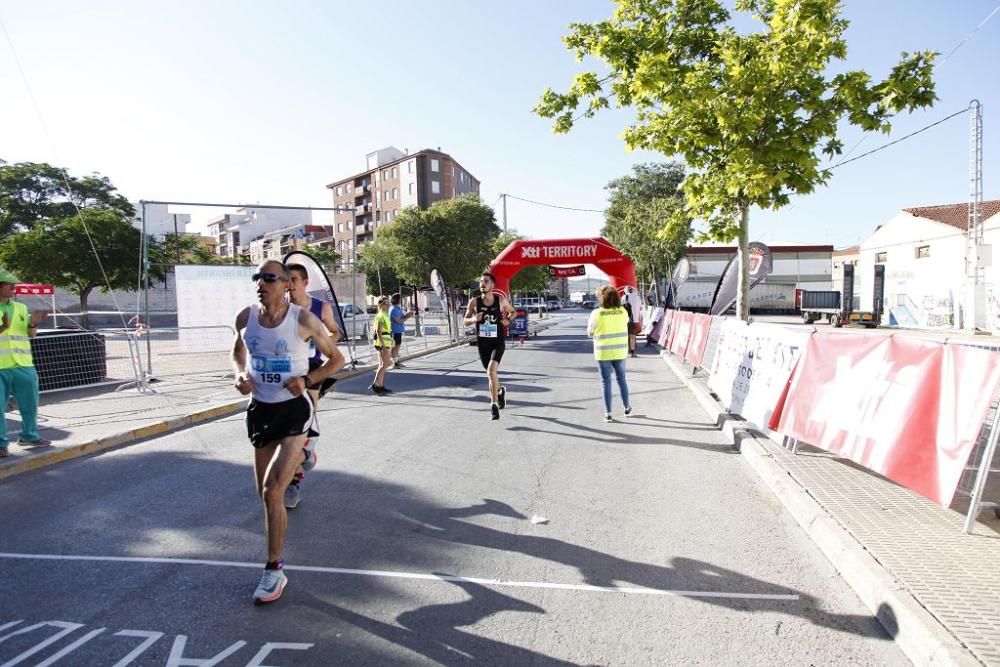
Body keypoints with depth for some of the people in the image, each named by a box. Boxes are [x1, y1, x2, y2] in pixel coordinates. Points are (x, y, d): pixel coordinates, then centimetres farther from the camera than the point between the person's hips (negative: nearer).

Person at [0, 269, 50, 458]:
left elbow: (31, 334, 10)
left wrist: (32, 324, -11)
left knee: (30, 403, 13)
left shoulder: (20, 307, 11)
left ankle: (29, 435, 28)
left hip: (24, 364, 5)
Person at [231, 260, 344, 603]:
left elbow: (336, 359, -2)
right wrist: (240, 374, 0)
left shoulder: (303, 320, -13)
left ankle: (274, 570, 4)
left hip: (293, 409, -5)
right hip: (260, 408, 5)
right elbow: (238, 349, 20)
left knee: (272, 491, -12)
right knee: (266, 494, 14)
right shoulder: (245, 317, -1)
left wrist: (306, 380, -16)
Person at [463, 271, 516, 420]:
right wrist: (474, 319, -17)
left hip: (497, 342, -2)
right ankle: (500, 391, 47)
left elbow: (513, 311, 13)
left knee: (491, 370, -23)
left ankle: (493, 405, -12)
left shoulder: (501, 300, -5)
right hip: (482, 344, 3)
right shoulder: (474, 302, -3)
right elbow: (466, 321, 5)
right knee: (490, 374, 14)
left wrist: (508, 320, -8)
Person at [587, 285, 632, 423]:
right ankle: (627, 408, 31)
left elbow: (590, 332, -4)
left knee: (606, 382, 6)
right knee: (621, 379, 18)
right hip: (620, 352, 3)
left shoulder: (597, 313, -13)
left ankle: (608, 413, 9)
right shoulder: (623, 312, -4)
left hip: (603, 353, -3)